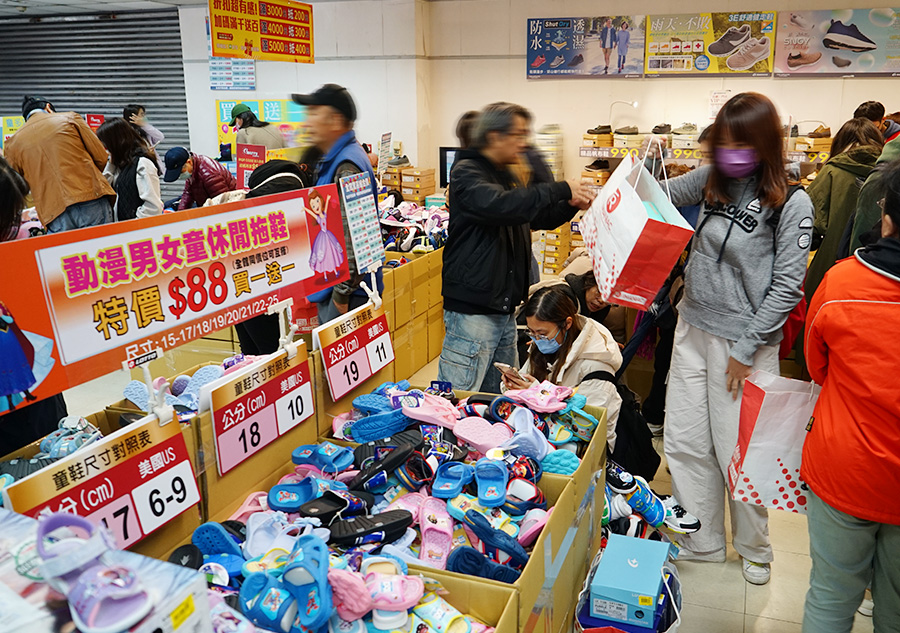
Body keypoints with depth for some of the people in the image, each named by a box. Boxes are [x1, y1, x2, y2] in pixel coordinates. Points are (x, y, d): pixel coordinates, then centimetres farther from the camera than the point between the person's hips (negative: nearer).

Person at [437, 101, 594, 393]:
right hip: (472, 309, -9)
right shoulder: (466, 172, -10)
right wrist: (561, 190, -23)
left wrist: (572, 205, 11)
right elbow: (499, 206, -31)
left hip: (504, 308, 9)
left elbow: (537, 217, 30)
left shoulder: (505, 175, 19)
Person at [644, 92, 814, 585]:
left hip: (743, 340, -5)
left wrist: (746, 350, -12)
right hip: (692, 329, 6)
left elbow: (786, 287, -12)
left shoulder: (791, 204, -11)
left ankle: (754, 548, 31)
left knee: (736, 451, 5)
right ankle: (703, 544, 29)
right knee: (684, 443, 10)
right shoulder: (711, 179, 4)